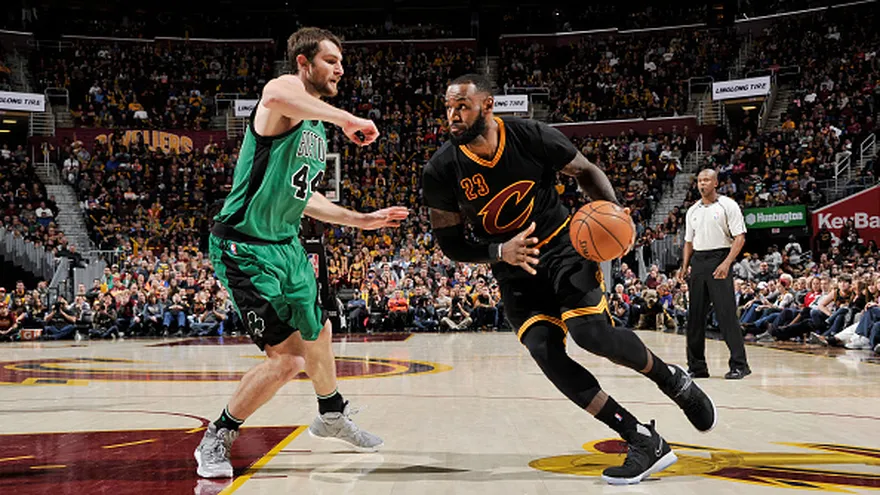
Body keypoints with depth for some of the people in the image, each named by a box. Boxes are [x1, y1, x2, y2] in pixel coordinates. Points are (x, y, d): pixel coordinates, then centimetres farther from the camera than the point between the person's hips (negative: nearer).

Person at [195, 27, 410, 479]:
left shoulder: (317, 128, 14)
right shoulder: (287, 91, -14)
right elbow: (274, 96, -43)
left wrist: (360, 220, 20)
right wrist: (347, 118, -37)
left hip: (286, 245, 10)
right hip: (246, 247, -10)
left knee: (317, 333, 24)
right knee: (287, 358, -12)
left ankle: (331, 416, 50)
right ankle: (216, 440, 8)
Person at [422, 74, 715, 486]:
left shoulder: (531, 137, -15)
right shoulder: (441, 171, -14)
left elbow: (585, 171, 1)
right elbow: (450, 244, -5)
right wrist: (500, 252, -24)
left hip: (561, 244, -2)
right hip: (514, 270, 2)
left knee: (590, 331, -25)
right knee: (545, 352, -19)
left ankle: (671, 378, 6)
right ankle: (644, 442, -11)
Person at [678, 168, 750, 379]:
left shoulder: (727, 206, -2)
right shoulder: (692, 211, 16)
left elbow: (740, 238, -8)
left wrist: (727, 263, -20)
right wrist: (684, 267, 9)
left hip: (719, 260, -6)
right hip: (698, 261, 6)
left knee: (726, 314, -10)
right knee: (695, 315, 6)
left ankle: (739, 364, -4)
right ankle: (696, 366, 13)